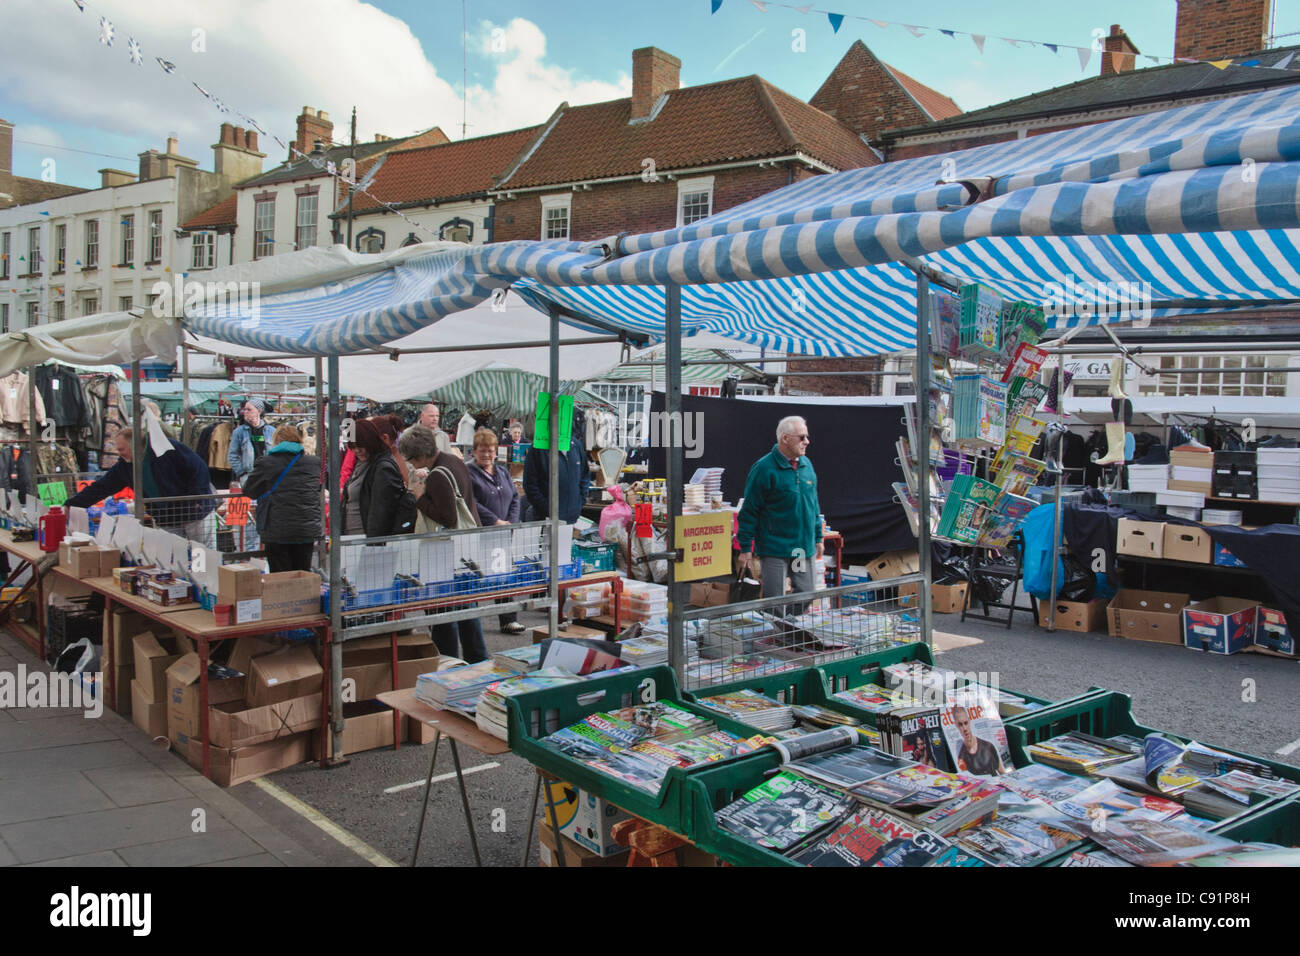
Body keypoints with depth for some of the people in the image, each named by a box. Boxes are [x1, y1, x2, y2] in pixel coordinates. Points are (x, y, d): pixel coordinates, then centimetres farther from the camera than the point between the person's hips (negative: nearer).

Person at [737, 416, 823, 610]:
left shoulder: (806, 464, 9)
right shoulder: (764, 468, -11)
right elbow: (749, 511, -10)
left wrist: (818, 537, 19)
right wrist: (745, 548, -10)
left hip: (804, 547, 6)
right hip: (774, 548, -6)